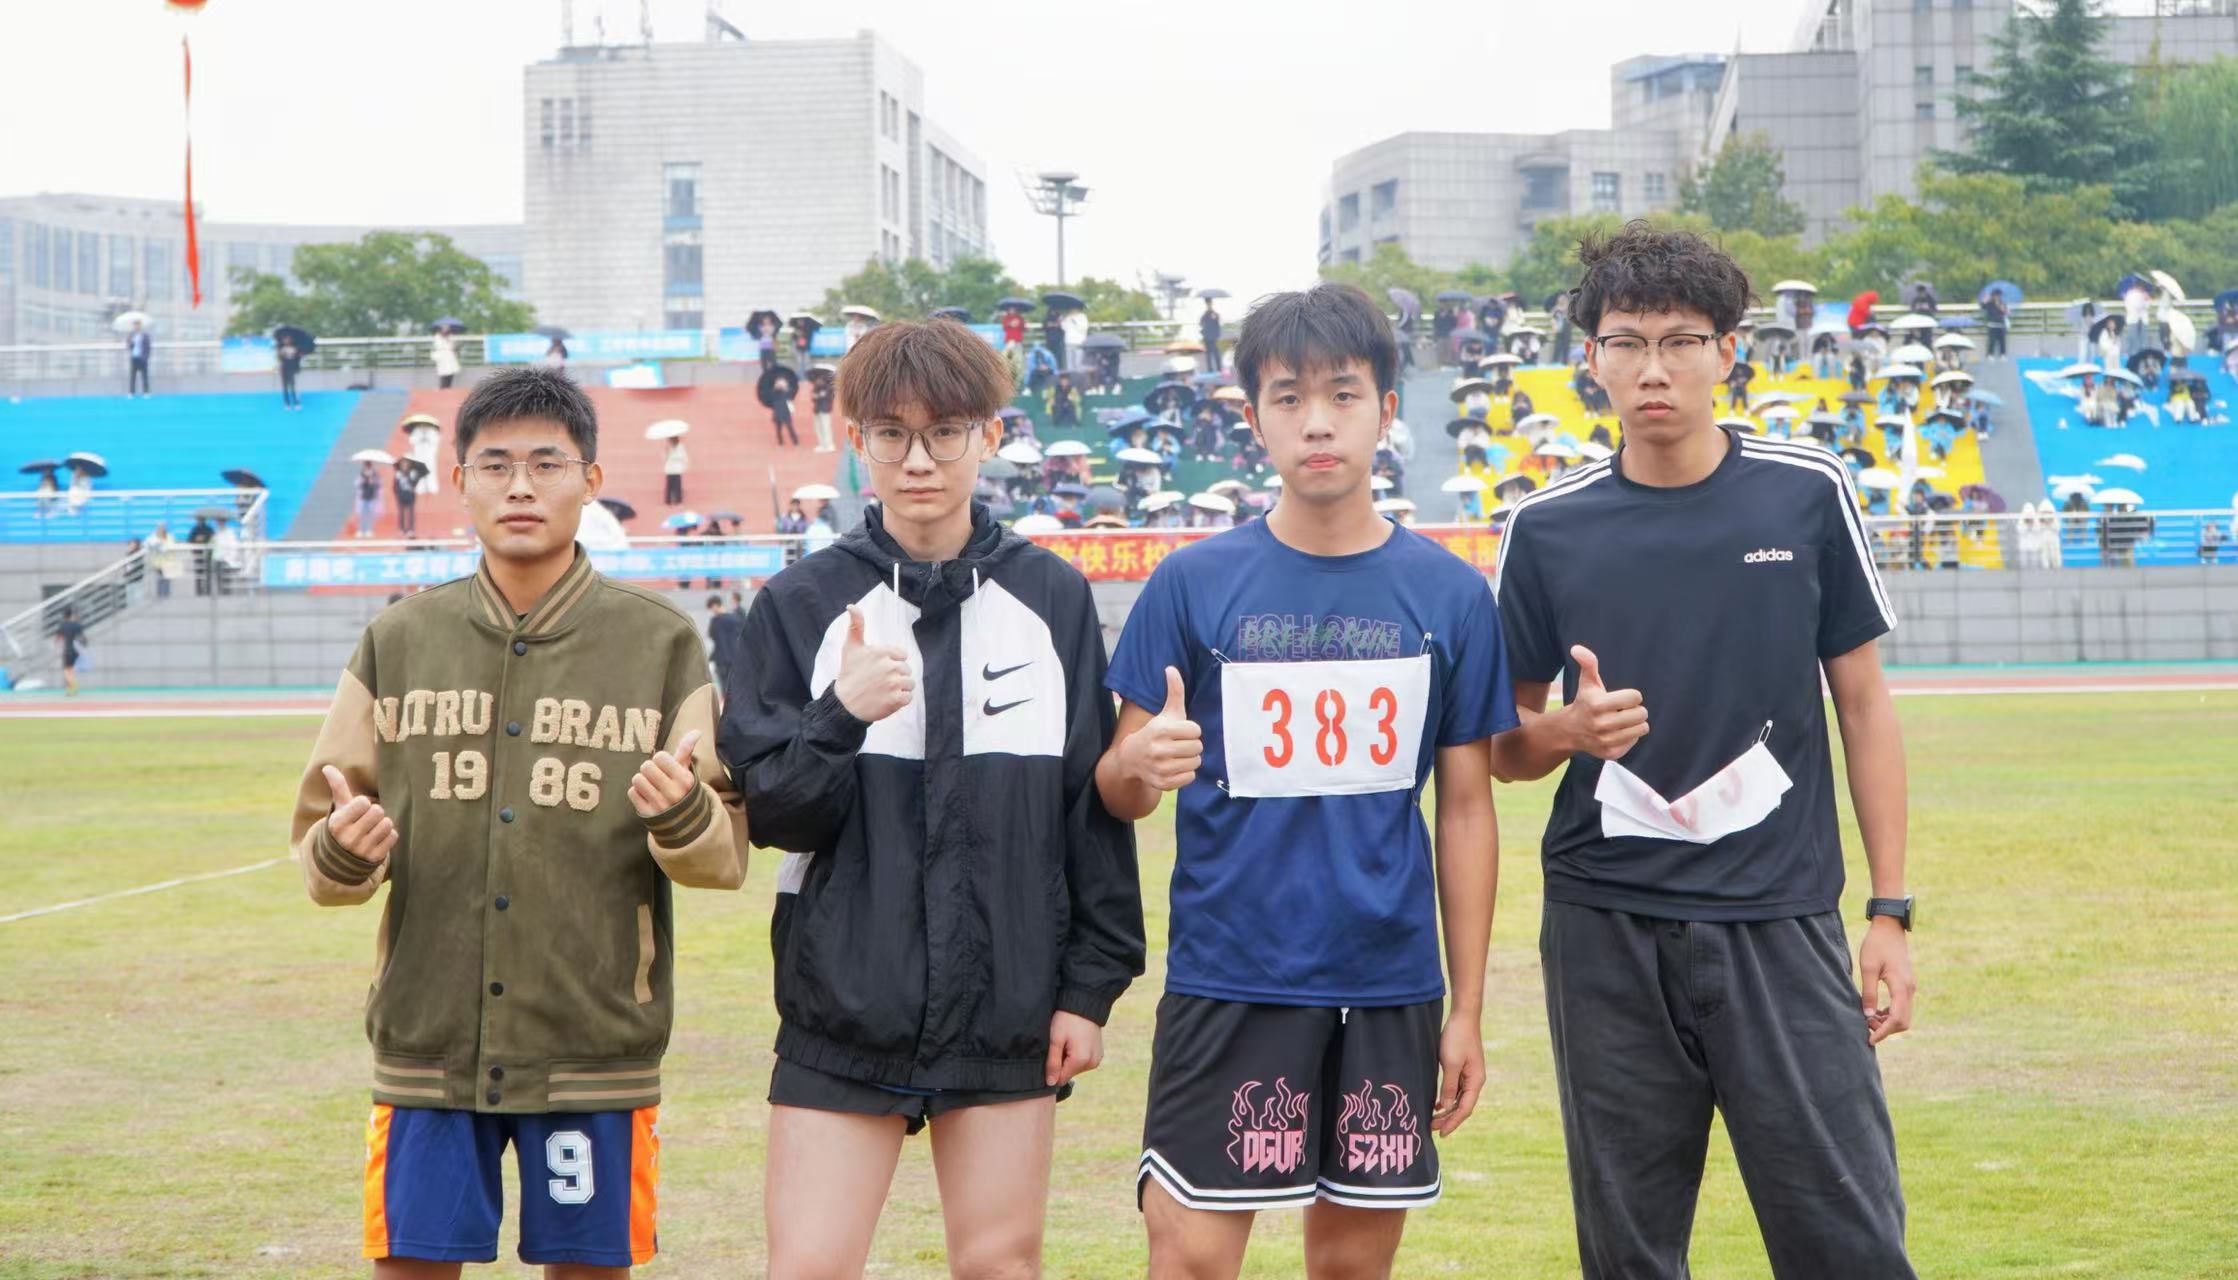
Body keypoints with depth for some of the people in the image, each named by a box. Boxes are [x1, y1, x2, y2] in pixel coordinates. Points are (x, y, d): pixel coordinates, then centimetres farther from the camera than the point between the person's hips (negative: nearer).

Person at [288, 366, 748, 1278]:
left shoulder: (661, 643, 2)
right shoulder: (399, 641, 7)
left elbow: (726, 856, 1)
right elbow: (320, 842, 9)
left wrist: (683, 815, -21)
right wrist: (342, 851, -14)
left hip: (595, 1049, -1)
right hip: (427, 1041, 1)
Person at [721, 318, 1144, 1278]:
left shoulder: (1052, 599, 4)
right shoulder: (801, 605, 1)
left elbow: (1092, 804, 6)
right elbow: (766, 811, -4)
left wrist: (1092, 983, 3)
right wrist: (838, 719, -21)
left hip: (1010, 1010, 1)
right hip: (842, 1010, -1)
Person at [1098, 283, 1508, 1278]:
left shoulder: (1450, 595, 3)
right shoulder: (1192, 583, -1)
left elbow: (1467, 809, 7)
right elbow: (1115, 791, 2)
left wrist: (1467, 1009, 5)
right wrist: (1139, 765, -23)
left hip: (1390, 987, 2)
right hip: (1227, 977, -2)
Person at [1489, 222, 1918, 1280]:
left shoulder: (1809, 495, 1)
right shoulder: (1546, 529, 3)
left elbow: (1863, 702, 7)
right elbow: (1504, 749, 10)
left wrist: (1889, 911, 2)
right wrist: (1568, 730, -14)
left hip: (1782, 924, -1)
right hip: (1604, 933, 1)